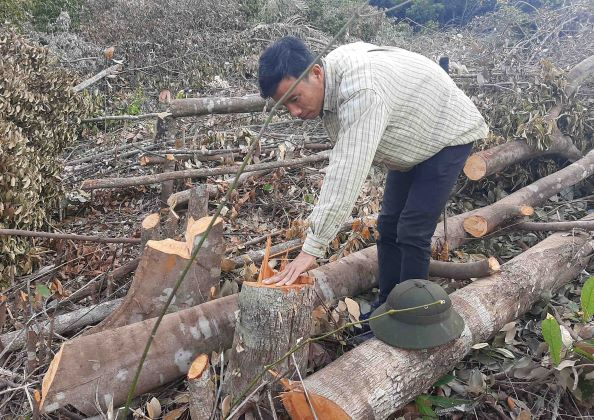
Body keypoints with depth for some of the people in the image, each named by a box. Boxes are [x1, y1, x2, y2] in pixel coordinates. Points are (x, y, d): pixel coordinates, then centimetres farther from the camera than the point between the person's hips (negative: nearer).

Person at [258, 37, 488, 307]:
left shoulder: (361, 91, -40)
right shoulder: (333, 72, -12)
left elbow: (347, 173, -45)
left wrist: (312, 249, -46)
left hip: (449, 135, -8)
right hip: (414, 141, 9)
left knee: (412, 232, -14)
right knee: (388, 225, 7)